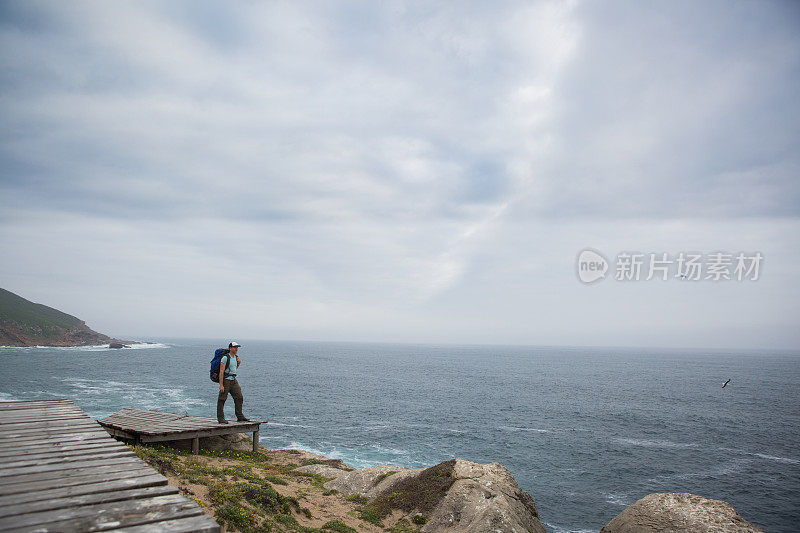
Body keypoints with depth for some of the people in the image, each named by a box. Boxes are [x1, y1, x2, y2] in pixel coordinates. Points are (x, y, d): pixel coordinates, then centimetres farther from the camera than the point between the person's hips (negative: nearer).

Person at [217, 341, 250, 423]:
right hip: (226, 380, -7)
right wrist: (221, 385, -22)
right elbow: (221, 371, -17)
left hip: (234, 380, 7)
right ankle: (220, 418, 6)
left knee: (239, 398, 2)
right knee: (222, 400, -1)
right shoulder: (225, 358, -12)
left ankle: (240, 416, 8)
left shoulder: (236, 357, 11)